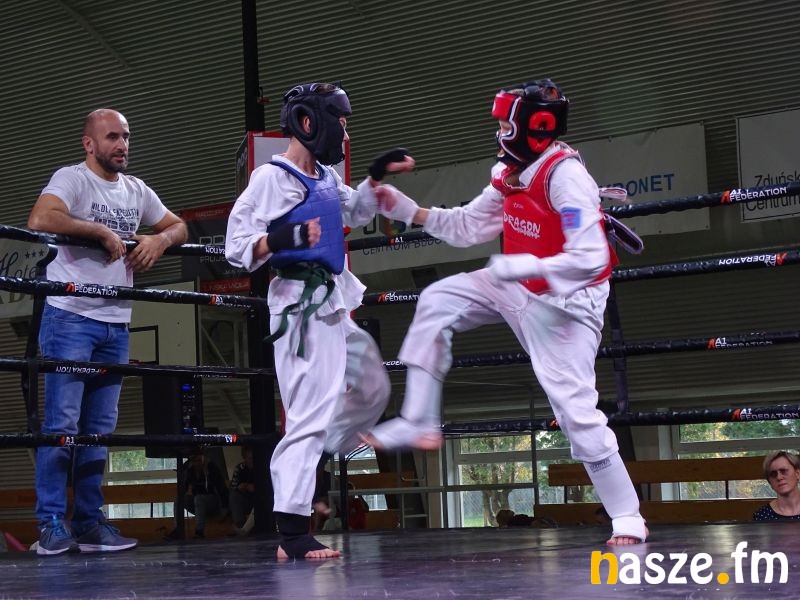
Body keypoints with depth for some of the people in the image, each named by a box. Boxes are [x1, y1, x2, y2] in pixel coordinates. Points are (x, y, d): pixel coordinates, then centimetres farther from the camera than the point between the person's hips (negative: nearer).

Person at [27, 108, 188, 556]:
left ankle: (89, 522, 13)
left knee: (100, 428, 8)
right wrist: (102, 230, -18)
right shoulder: (72, 179, -6)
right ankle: (52, 523, -4)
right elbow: (41, 220, -24)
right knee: (62, 422, -8)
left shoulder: (137, 190, 15)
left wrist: (160, 239, 3)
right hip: (71, 317, -7)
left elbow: (178, 226, 26)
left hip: (116, 324, 7)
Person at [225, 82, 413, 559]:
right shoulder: (270, 178, -12)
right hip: (302, 307, -10)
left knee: (371, 392, 22)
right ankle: (292, 534, -10)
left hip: (335, 304, 10)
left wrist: (377, 177, 18)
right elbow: (237, 248, -14)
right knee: (312, 413, -12)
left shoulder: (327, 177, 12)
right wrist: (283, 240, -31)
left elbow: (356, 213, 33)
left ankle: (300, 472, 35)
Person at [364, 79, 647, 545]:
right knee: (437, 302, 1)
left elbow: (591, 260, -31)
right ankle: (419, 424, 4)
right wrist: (406, 210, 3)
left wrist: (523, 266, -33)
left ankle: (628, 517, 4)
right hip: (518, 288, 9)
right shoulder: (511, 175, 1)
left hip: (562, 304, -8)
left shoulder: (565, 176, -25)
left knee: (576, 409, -9)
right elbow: (467, 227, 10)